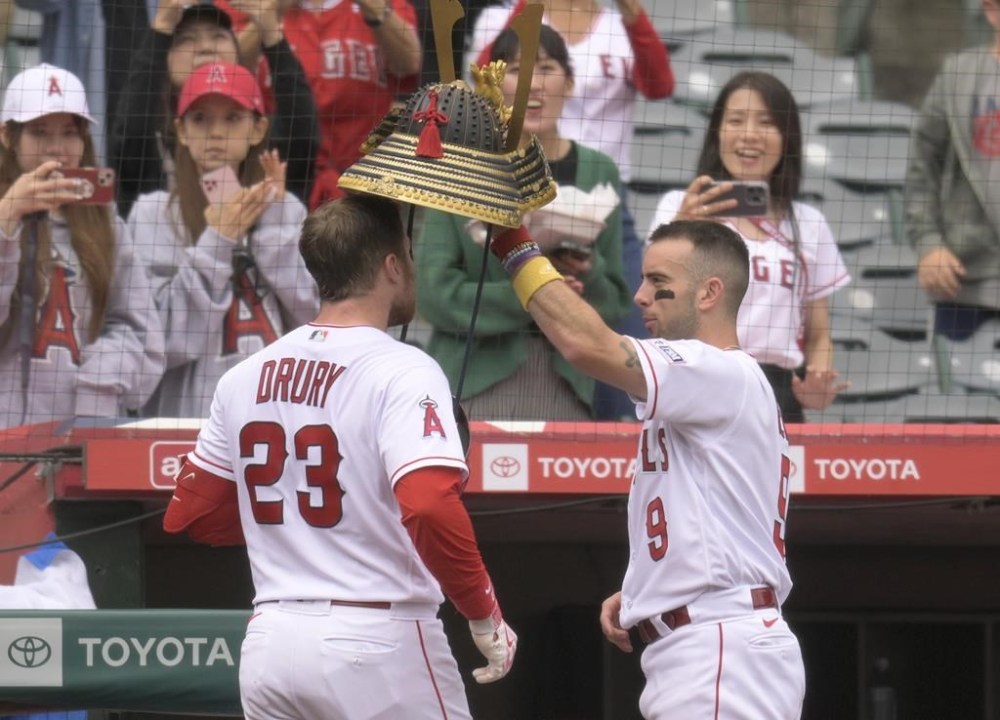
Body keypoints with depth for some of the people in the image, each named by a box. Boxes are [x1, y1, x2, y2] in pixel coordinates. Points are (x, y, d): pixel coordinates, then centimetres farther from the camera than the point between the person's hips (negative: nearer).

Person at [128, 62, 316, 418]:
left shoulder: (286, 209, 10)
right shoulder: (153, 213, 0)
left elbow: (314, 320, -1)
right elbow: (168, 341, -9)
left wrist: (272, 224, -2)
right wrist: (217, 242, -10)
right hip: (190, 413, -3)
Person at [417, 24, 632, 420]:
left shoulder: (598, 172, 10)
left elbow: (615, 303, 12)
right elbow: (434, 293, -5)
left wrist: (588, 271, -9)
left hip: (566, 386, 2)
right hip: (475, 384, -2)